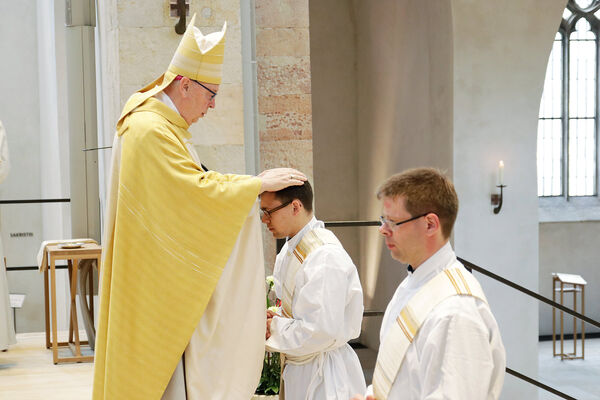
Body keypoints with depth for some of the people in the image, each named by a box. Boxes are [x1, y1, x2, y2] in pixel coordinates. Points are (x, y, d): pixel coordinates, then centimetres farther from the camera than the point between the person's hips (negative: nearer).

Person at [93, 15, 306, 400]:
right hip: (158, 282, -10)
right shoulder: (150, 131, -21)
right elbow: (195, 192, -24)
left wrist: (249, 182, 7)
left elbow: (190, 182, 18)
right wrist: (258, 183, -15)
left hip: (169, 279, 10)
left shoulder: (163, 125, 13)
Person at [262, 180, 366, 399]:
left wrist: (274, 328, -15)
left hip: (322, 376, -9)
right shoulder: (289, 251, 7)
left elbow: (322, 332, -28)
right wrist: (270, 317, -2)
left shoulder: (326, 257, -24)